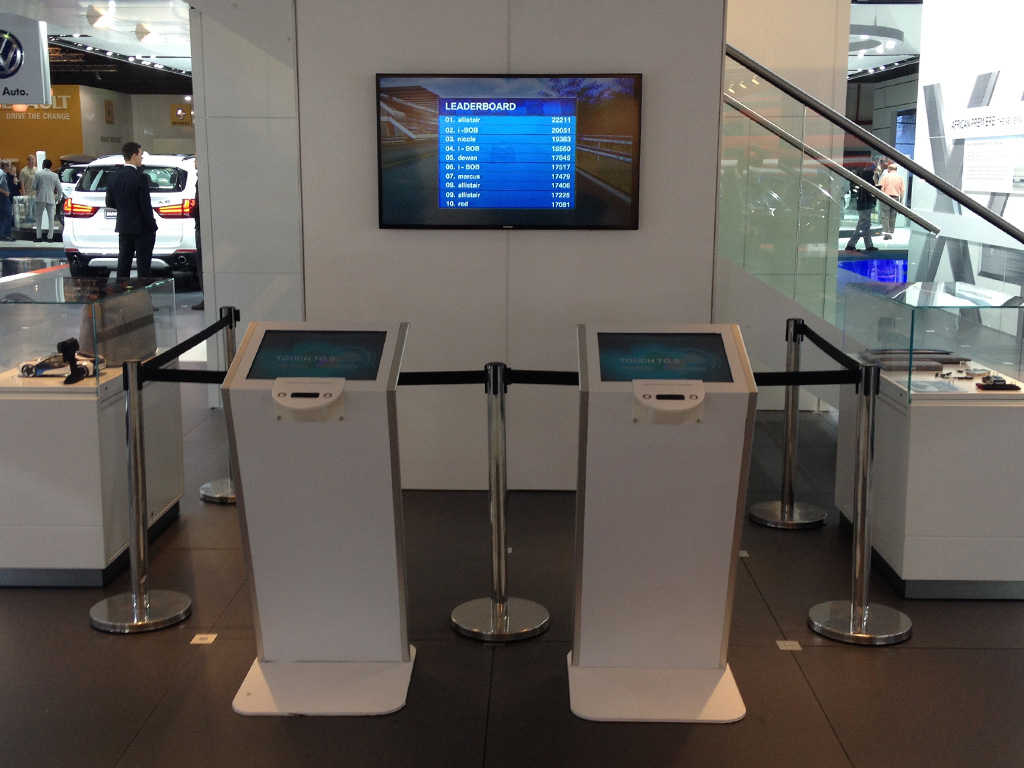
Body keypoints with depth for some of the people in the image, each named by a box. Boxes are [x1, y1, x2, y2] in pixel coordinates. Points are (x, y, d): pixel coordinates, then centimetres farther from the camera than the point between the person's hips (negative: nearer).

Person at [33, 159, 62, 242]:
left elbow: (34, 187, 1)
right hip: (51, 199, 1)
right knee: (51, 218, 8)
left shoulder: (38, 174, 0)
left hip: (40, 198, -1)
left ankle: (39, 237, 5)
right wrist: (57, 198, 17)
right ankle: (50, 237, 2)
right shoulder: (55, 176, 4)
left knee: (39, 218, 8)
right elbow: (59, 189, 4)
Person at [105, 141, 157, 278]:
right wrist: (153, 227, -8)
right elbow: (146, 206, -17)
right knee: (143, 267, -1)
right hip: (141, 228, -7)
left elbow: (110, 203, 11)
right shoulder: (141, 177, -16)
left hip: (123, 227, 7)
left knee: (123, 264, 11)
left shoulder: (114, 176, 5)